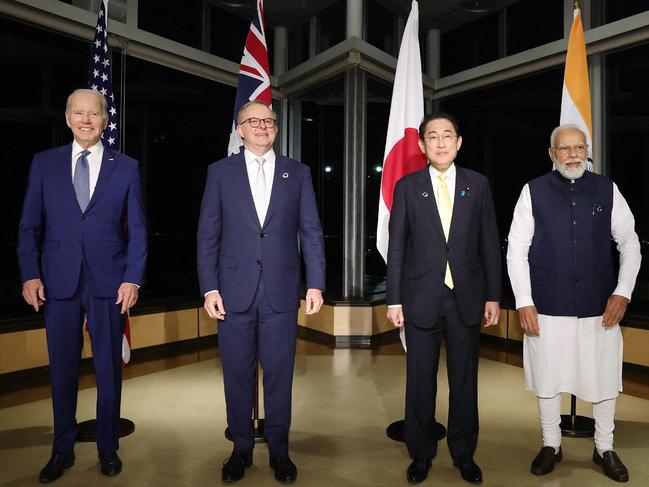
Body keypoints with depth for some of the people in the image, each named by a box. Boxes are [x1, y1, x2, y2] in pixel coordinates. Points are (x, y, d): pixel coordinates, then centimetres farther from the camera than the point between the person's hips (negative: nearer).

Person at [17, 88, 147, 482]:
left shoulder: (126, 167, 4)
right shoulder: (44, 163, 7)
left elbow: (137, 229, 1)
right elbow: (29, 225, 7)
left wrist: (133, 279, -7)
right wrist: (30, 275, -3)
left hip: (109, 283, -1)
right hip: (58, 283, 1)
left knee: (109, 368, 9)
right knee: (62, 369, 11)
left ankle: (108, 448, 26)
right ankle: (63, 450, 29)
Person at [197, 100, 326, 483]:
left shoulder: (298, 172, 7)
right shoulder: (221, 172, 6)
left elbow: (311, 232, 4)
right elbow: (208, 234, 3)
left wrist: (316, 283, -4)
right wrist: (210, 287, -3)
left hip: (281, 291, 0)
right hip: (235, 290, 0)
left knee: (279, 374, 9)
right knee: (238, 375, 11)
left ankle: (279, 450, 28)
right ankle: (242, 449, 30)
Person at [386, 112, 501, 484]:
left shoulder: (478, 184, 5)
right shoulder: (407, 186, 1)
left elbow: (490, 243, 6)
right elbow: (396, 247, 0)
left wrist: (493, 296, 3)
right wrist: (394, 299, -3)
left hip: (467, 299, 1)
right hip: (421, 299, -1)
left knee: (465, 380, 11)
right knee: (421, 381, 9)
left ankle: (464, 453, 31)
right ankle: (422, 453, 28)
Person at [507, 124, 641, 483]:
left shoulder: (607, 190, 2)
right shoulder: (533, 191, -3)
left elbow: (630, 244, 6)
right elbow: (516, 250, -3)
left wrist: (622, 292, -5)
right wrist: (523, 302, -8)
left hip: (600, 306, 2)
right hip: (547, 307, -1)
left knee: (604, 378, 13)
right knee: (547, 378, 11)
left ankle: (604, 448, 36)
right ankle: (551, 445, 33)